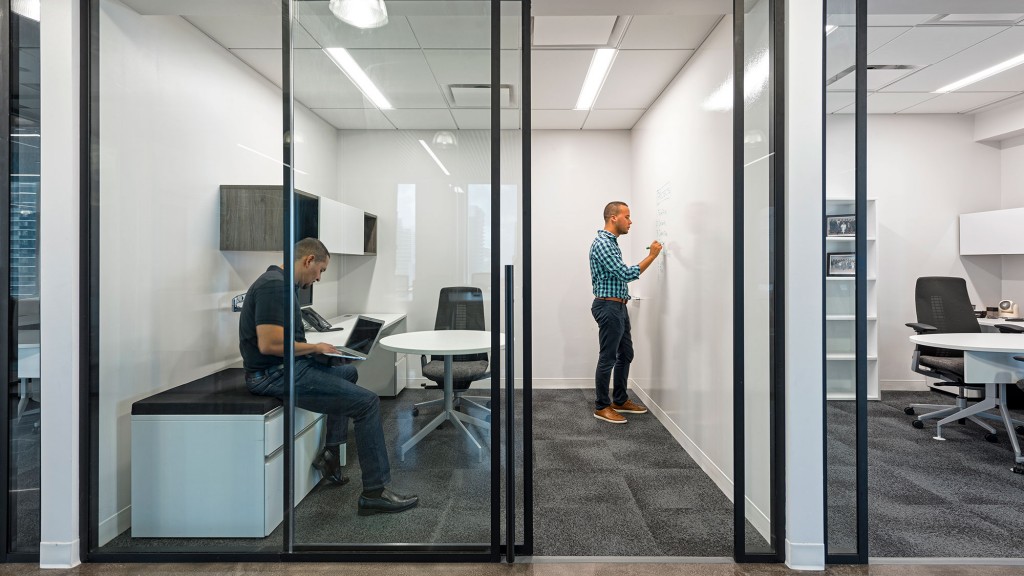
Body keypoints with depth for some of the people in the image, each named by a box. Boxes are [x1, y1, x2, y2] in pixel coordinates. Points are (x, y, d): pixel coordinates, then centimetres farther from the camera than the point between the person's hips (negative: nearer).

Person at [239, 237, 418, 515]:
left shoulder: (280, 283, 13)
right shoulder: (275, 285, -19)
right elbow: (269, 343, -28)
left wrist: (312, 347, 10)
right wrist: (314, 347, -14)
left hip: (288, 367, 11)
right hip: (276, 375, -11)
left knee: (348, 372, 29)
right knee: (367, 402, -13)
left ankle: (331, 454, 25)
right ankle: (374, 493, -5)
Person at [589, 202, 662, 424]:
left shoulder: (611, 242, 15)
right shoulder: (602, 243, -18)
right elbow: (627, 274, -22)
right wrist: (652, 256, -14)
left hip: (619, 306, 10)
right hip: (608, 307, -10)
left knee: (625, 354, 15)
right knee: (608, 358, -2)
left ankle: (620, 401, 27)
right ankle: (601, 407, 9)